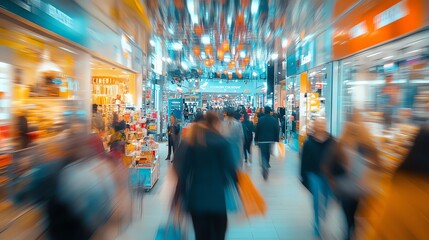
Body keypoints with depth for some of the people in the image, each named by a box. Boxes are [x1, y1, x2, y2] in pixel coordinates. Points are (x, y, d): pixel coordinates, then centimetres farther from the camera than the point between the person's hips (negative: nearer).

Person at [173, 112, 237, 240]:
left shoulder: (187, 141, 1)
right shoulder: (221, 142, -10)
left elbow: (182, 170, 0)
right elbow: (230, 167, -8)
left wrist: (178, 195, 7)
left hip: (195, 196, 3)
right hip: (216, 195, -3)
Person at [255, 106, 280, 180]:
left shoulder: (260, 119, -8)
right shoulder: (274, 120, -3)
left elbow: (257, 130, -5)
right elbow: (277, 131, -2)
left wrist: (256, 139, 5)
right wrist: (276, 140, 4)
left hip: (262, 140, -3)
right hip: (271, 140, 3)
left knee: (263, 155, 0)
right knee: (268, 153, 22)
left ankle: (265, 170, -16)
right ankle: (266, 165, 42)